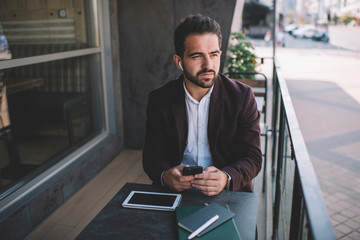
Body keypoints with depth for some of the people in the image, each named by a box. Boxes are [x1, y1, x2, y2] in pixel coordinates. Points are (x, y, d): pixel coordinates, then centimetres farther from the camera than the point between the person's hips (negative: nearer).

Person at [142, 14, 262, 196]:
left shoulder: (242, 97, -2)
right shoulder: (159, 100, 1)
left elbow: (252, 158, -4)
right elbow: (152, 156, 1)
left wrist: (226, 178, -25)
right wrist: (165, 176, -22)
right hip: (175, 189, 2)